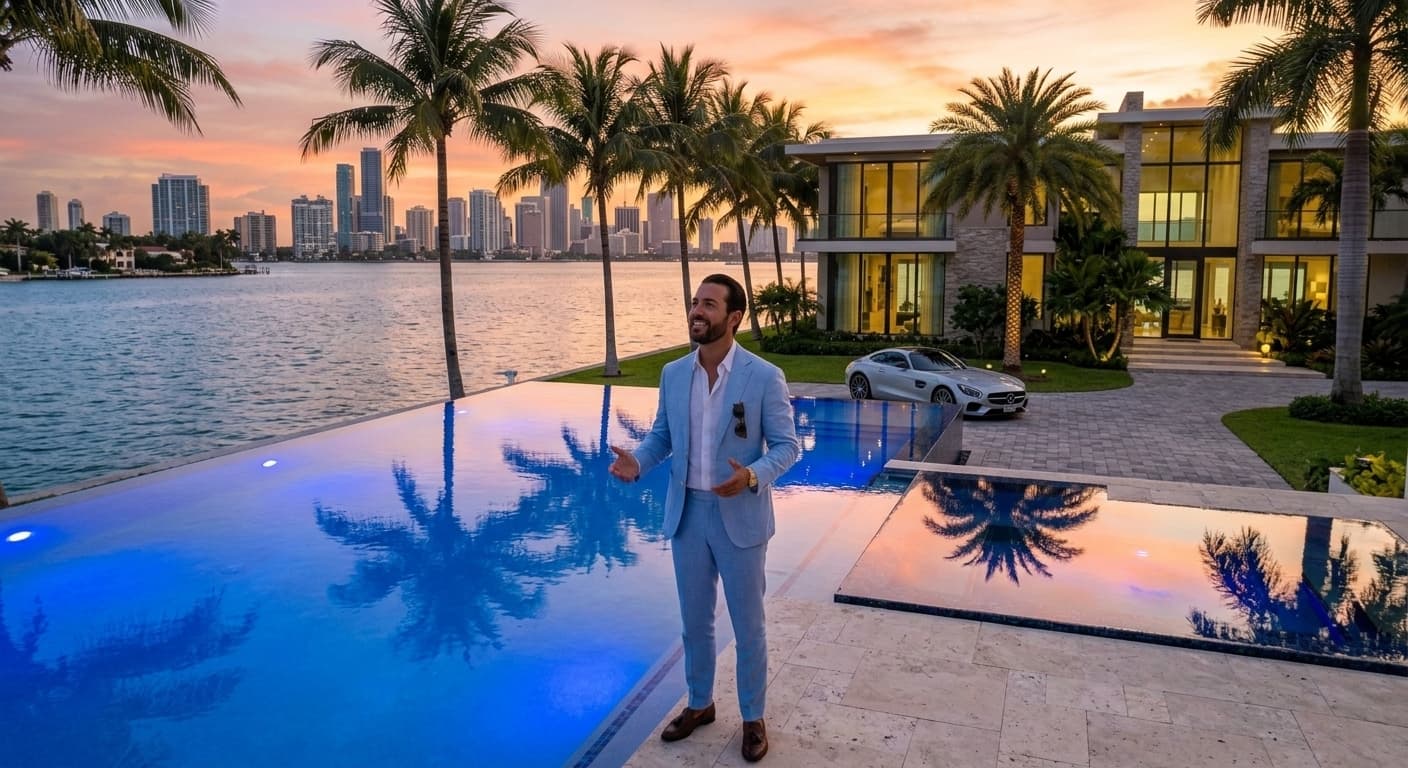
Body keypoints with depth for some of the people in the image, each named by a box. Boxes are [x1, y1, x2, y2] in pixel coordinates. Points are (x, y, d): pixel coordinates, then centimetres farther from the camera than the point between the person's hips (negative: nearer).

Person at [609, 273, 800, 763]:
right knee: (694, 620, 18)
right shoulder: (673, 374, 1)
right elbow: (662, 435, 9)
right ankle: (699, 704, 39)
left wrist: (752, 477, -28)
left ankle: (753, 718, 30)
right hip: (686, 513, 4)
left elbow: (786, 445, -9)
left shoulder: (765, 377, -13)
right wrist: (638, 462, -12)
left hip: (740, 517, -4)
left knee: (747, 626, 11)